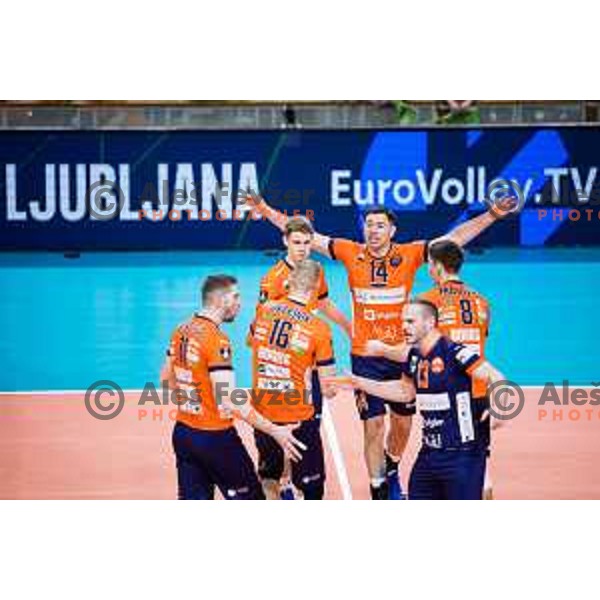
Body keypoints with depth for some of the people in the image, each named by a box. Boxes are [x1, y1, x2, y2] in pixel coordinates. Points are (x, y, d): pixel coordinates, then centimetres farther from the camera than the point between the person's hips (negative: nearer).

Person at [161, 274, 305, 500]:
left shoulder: (182, 331, 4)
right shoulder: (217, 340, -20)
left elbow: (166, 378, 16)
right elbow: (228, 401, -26)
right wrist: (274, 431, -26)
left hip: (183, 432, 8)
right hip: (214, 437, -8)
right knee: (249, 500, 7)